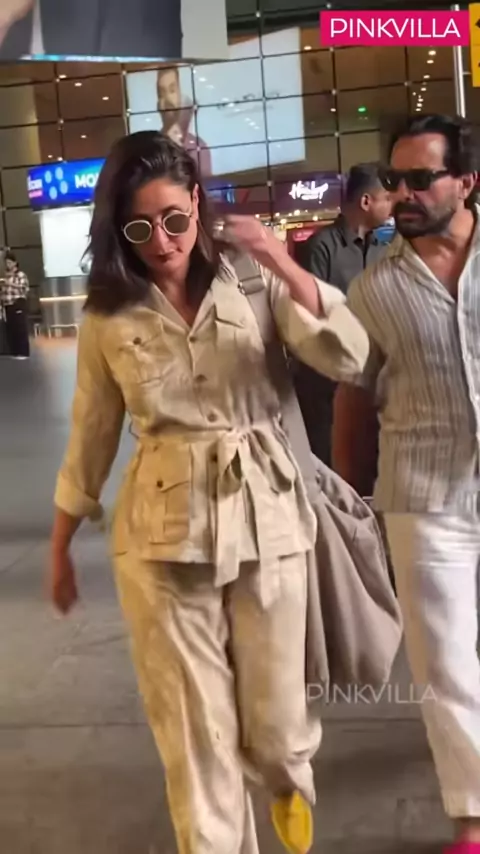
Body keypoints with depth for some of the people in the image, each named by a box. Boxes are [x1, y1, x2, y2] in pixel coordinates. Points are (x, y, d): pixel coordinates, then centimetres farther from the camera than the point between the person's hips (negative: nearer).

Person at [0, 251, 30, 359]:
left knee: (21, 329, -6)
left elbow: (25, 288, -14)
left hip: (19, 305, -6)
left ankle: (23, 353, -3)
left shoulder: (21, 275, -2)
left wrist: (11, 284, -19)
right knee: (10, 330, 6)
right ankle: (14, 352, 12)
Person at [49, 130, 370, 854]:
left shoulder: (249, 280, -1)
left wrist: (284, 266, -23)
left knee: (273, 719, 12)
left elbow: (348, 360, -12)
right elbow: (92, 436, 9)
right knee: (194, 734, 6)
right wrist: (60, 545, 14)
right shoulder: (108, 317, 1)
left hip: (265, 518, 0)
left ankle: (290, 783, 48)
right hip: (162, 533, 0)